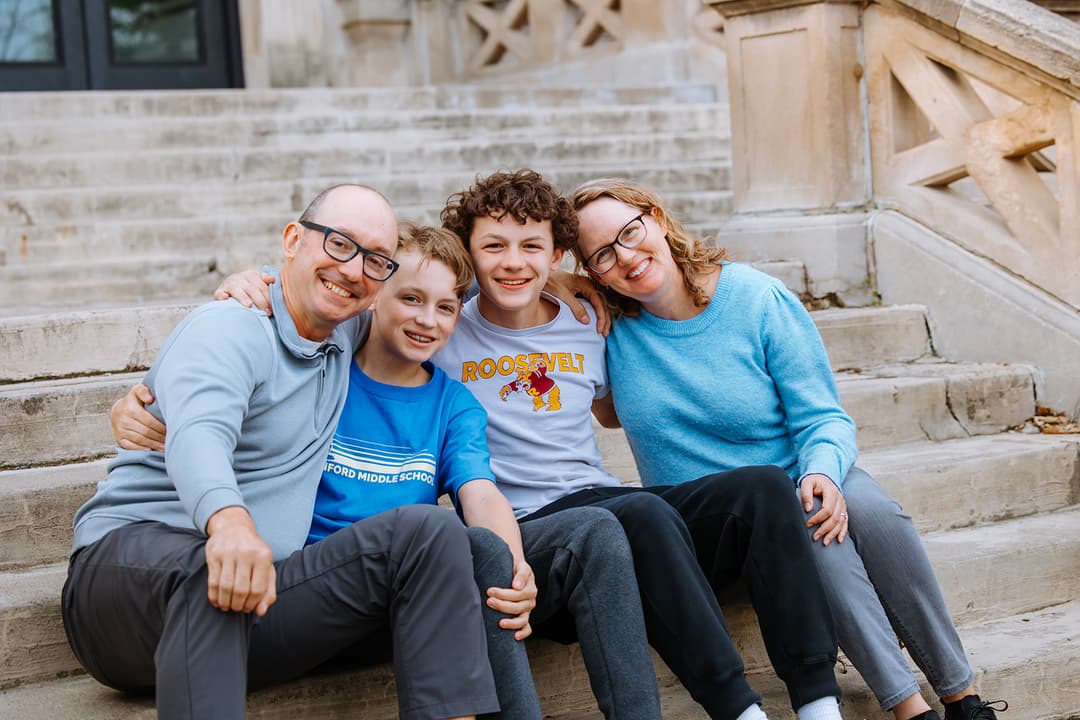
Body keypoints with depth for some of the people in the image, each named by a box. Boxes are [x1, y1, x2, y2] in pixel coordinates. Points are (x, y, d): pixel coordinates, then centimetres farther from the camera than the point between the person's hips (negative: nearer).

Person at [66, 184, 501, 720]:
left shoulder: (346, 333, 15)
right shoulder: (231, 328, -9)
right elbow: (197, 434, -31)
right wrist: (228, 519, -53)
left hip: (259, 594, 6)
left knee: (429, 531, -11)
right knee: (204, 566, -41)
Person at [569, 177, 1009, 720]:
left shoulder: (760, 300, -9)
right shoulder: (611, 326, -6)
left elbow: (824, 418, -8)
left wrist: (821, 472, -30)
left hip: (795, 475, 1)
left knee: (869, 510, -31)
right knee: (806, 529, -32)